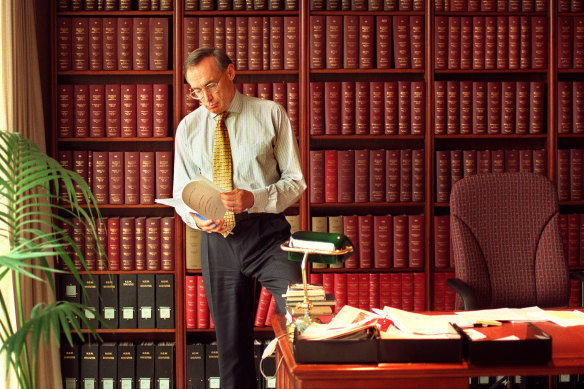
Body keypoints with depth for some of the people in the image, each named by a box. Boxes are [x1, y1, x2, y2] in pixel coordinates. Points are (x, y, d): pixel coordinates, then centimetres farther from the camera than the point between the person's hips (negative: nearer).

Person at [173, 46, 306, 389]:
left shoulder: (271, 114, 3)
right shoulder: (188, 128, 11)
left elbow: (296, 181, 1)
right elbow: (182, 193, 15)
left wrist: (254, 199, -18)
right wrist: (197, 218, -8)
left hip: (268, 232, -3)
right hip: (218, 239, 3)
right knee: (232, 343, 7)